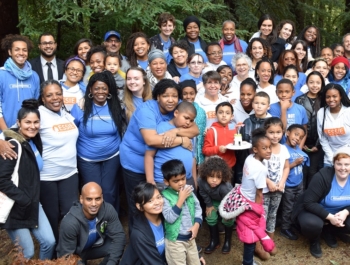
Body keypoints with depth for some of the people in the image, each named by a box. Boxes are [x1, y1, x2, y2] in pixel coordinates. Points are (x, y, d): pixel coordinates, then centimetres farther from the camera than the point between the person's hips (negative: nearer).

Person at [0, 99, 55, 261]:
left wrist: (32, 200, 7)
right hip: (15, 207, -7)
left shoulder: (34, 141, 6)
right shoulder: (13, 145, -18)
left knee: (49, 242, 4)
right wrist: (24, 200, -19)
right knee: (27, 253, 0)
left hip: (32, 203, 7)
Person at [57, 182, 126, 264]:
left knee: (118, 246, -22)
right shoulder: (70, 223, -33)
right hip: (75, 254, -2)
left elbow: (118, 235, -22)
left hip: (95, 246, 2)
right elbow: (66, 256, -23)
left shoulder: (108, 210, -25)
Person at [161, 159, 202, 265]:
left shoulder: (188, 190, -2)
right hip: (175, 240, -5)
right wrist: (181, 199, -26)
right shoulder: (165, 196, -18)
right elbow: (170, 218, -25)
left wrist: (196, 225, -8)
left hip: (190, 237, 6)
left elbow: (197, 208, 6)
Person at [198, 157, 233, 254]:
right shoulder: (201, 181, -36)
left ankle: (227, 241, 23)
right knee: (210, 218, 3)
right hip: (214, 200, 4)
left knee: (227, 220, -4)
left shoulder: (225, 187, -46)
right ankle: (214, 240, 24)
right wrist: (209, 205, -4)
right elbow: (203, 193, -14)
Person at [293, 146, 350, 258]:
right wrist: (329, 217, -32)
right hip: (313, 210, -5)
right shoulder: (323, 176, -24)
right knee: (312, 223, -37)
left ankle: (329, 232, 11)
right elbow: (309, 202, -25)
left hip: (339, 213, 5)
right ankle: (314, 242, 0)